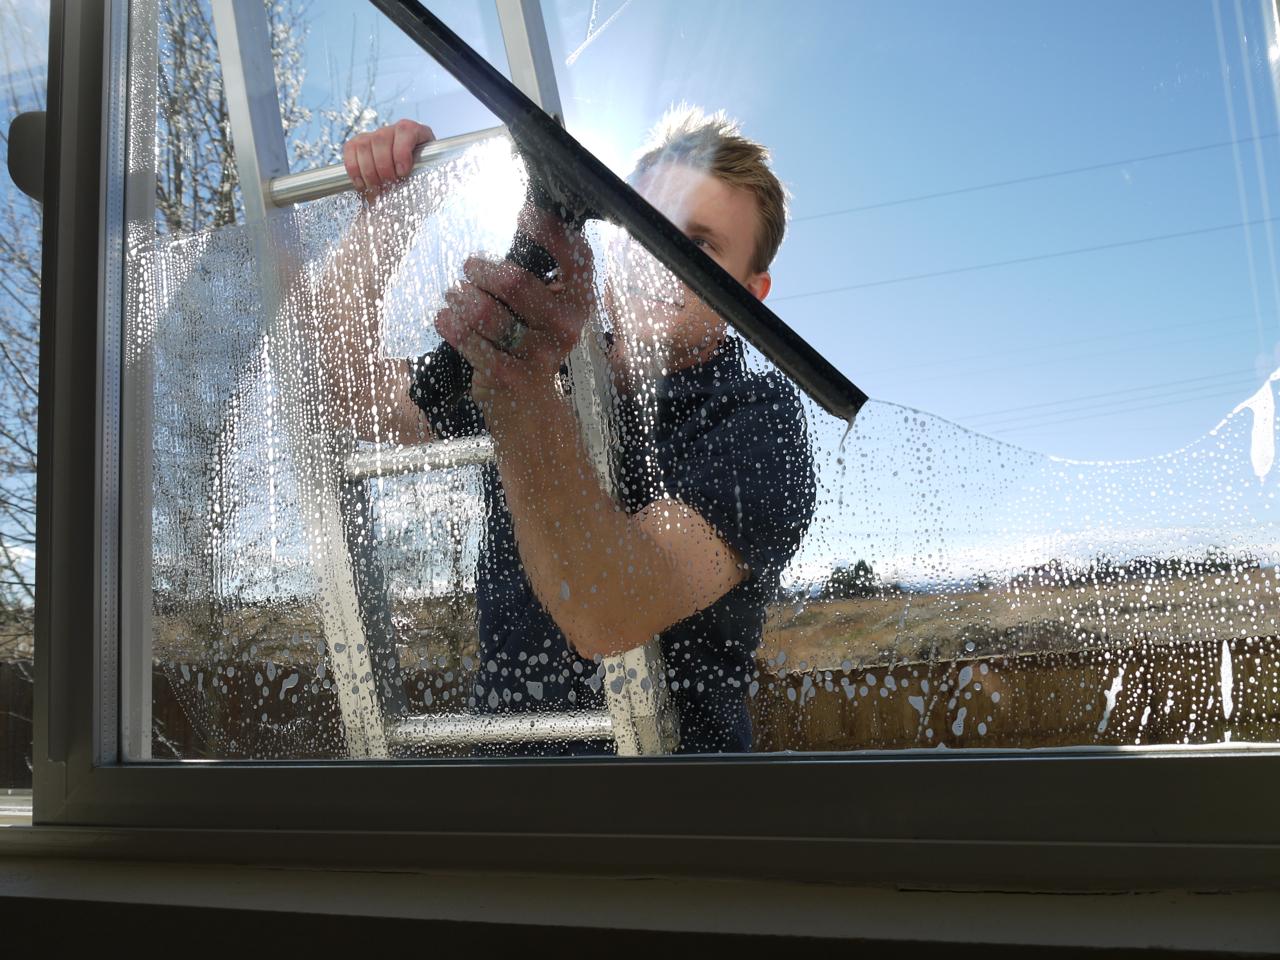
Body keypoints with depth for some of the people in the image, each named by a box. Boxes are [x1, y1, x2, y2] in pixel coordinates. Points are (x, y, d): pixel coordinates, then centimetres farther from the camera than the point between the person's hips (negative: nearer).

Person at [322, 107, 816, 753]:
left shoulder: (758, 421, -12)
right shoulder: (548, 368, 6)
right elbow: (353, 392, 8)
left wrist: (517, 394, -39)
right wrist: (385, 214, -2)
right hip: (501, 744, 5)